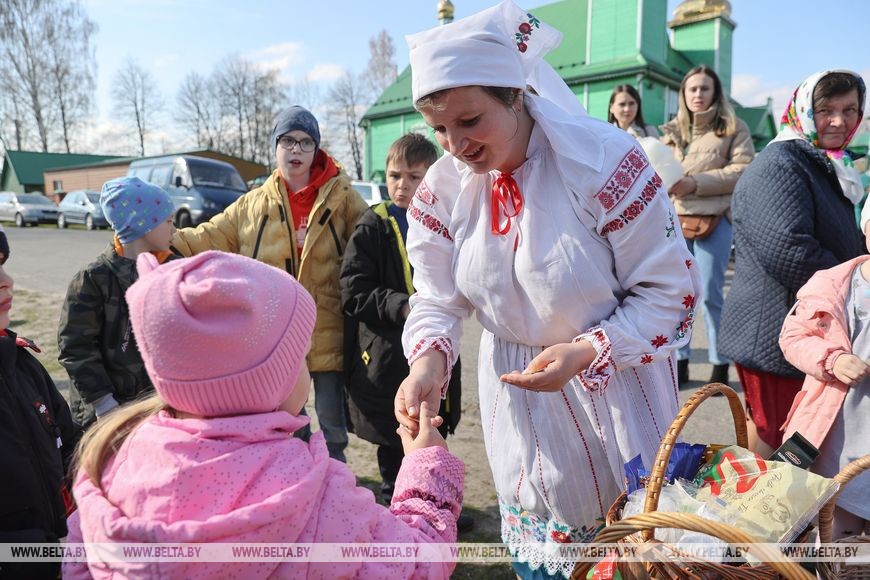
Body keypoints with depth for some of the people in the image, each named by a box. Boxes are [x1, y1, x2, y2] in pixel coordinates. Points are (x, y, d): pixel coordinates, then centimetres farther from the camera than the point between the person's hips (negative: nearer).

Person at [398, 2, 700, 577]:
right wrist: (428, 359, -26)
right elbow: (438, 299, -5)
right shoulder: (443, 187, -8)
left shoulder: (604, 160, -22)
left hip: (616, 388, -3)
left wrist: (586, 352, -27)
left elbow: (670, 290, -15)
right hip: (515, 392, 4)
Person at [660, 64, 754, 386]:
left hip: (714, 219, -4)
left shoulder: (733, 127, 4)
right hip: (675, 219, 4)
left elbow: (743, 170, -7)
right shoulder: (672, 129, 15)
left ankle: (720, 364, 13)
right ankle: (679, 361, 18)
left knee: (710, 294, -2)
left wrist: (696, 183, -16)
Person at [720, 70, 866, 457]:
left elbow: (846, 244, 32)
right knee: (773, 441, 0)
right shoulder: (779, 166, -16)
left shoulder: (829, 167, 18)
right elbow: (787, 250, -28)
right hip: (775, 337, -10)